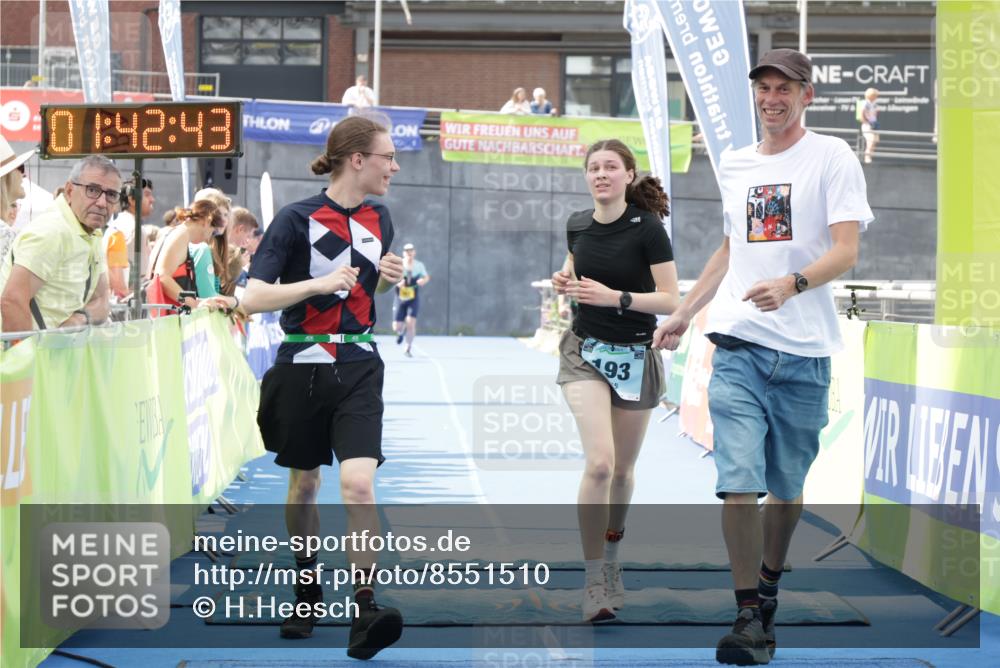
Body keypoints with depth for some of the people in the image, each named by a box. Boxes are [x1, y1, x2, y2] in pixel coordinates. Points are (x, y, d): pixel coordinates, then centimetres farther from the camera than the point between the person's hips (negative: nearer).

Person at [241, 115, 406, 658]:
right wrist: (320, 283, -25)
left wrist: (388, 278, 4)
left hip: (358, 366, 2)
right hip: (302, 365, -2)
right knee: (303, 483, 12)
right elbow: (253, 298, -17)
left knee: (358, 483, -15)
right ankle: (306, 586, 34)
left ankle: (365, 612, -13)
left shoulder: (378, 219, 7)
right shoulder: (296, 219, -10)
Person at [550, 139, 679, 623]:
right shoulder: (577, 225, 0)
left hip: (635, 357, -1)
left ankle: (610, 559, 36)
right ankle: (594, 583, -10)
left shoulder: (647, 229, -12)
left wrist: (615, 297, -24)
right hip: (585, 353, 1)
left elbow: (671, 300, -13)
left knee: (621, 469, 11)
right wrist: (564, 282, -3)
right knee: (599, 462, -17)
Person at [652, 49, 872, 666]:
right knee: (739, 483, -12)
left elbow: (846, 250, -10)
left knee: (787, 487, 7)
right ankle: (750, 616, -8)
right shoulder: (735, 164, 16)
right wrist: (683, 314, 28)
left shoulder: (833, 157, 0)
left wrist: (791, 284, -28)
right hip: (737, 345, 3)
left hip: (805, 353, -3)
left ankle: (769, 587, 30)